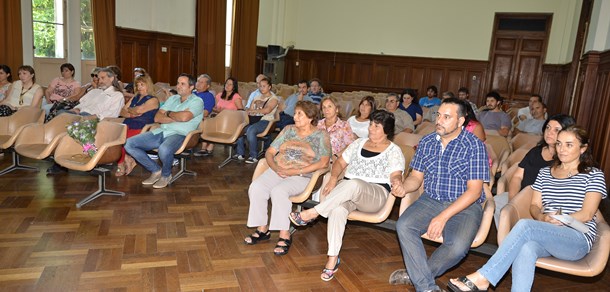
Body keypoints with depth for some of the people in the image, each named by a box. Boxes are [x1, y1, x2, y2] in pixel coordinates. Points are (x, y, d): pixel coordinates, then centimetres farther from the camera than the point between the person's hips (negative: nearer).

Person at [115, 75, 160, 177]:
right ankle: (127, 160, -12)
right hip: (126, 126, 7)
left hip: (140, 129, -7)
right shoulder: (134, 98, 28)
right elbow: (122, 112, 20)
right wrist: (131, 114, -2)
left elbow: (139, 110, -12)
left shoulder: (153, 100, 4)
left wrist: (129, 109, 7)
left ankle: (121, 164, -7)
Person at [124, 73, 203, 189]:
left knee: (164, 149, -40)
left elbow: (185, 117, -20)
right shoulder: (172, 99, 22)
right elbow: (157, 118, 10)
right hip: (161, 132, 7)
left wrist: (168, 113, -1)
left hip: (179, 134, -7)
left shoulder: (197, 101, 1)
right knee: (129, 144, -7)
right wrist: (176, 118, -6)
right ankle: (156, 170, 6)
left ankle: (166, 175, -6)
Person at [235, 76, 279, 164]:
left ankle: (254, 156, -24)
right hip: (254, 120, 6)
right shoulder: (257, 97, 23)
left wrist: (254, 110, -15)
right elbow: (250, 109, 15)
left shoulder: (273, 98, 1)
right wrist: (249, 111, -8)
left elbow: (267, 110, -17)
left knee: (250, 130, -34)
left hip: (266, 121, -6)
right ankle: (240, 153, -10)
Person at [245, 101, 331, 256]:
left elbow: (323, 163, -11)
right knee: (255, 187, -22)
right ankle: (263, 229, -7)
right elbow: (269, 152, 12)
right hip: (278, 171, 5)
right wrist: (276, 168, -10)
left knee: (278, 191, -33)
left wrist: (296, 171, -16)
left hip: (303, 177, -5)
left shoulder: (321, 135, 2)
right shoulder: (288, 129, 15)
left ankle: (285, 236, -22)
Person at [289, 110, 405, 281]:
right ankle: (333, 259, -30)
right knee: (338, 209, -33)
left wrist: (396, 181, -32)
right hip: (348, 190, 4)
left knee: (352, 184, -40)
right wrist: (334, 178, -1)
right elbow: (340, 162, 20)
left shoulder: (394, 151, 5)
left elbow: (396, 175, -6)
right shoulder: (359, 143, 20)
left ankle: (313, 213, -31)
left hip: (375, 194, -3)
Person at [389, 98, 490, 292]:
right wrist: (403, 187, -15)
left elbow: (474, 191, -13)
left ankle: (415, 274, -4)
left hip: (465, 205, -3)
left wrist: (443, 217, -22)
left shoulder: (474, 146, -10)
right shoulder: (426, 142, 6)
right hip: (431, 200, 4)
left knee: (457, 246, -31)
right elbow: (416, 177, 10)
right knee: (403, 226, -24)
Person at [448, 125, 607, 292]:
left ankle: (482, 278, -34)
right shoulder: (545, 173, 19)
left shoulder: (594, 175, 6)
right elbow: (534, 206, 13)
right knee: (525, 249, -35)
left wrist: (558, 221, -19)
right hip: (546, 237, 4)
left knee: (525, 225, -32)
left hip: (579, 241, -3)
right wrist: (543, 218, -10)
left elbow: (587, 214, -5)